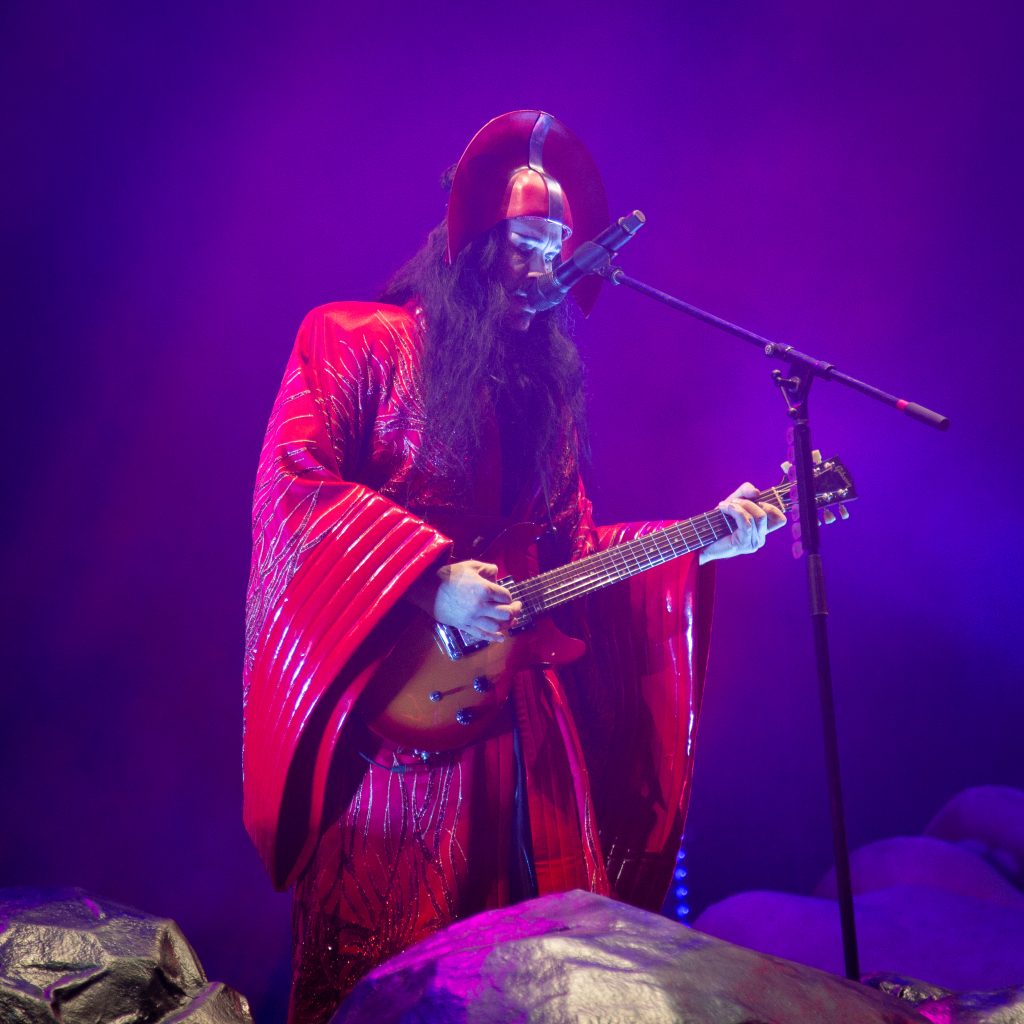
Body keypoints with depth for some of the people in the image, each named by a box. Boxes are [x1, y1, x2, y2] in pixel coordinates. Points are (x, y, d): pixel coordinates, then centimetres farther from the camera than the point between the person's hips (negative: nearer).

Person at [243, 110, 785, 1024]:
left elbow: (567, 549, 16)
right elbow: (295, 481, -13)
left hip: (517, 707, 6)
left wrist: (700, 541, 7)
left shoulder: (546, 381, 17)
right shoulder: (358, 340, -1)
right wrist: (429, 579, -21)